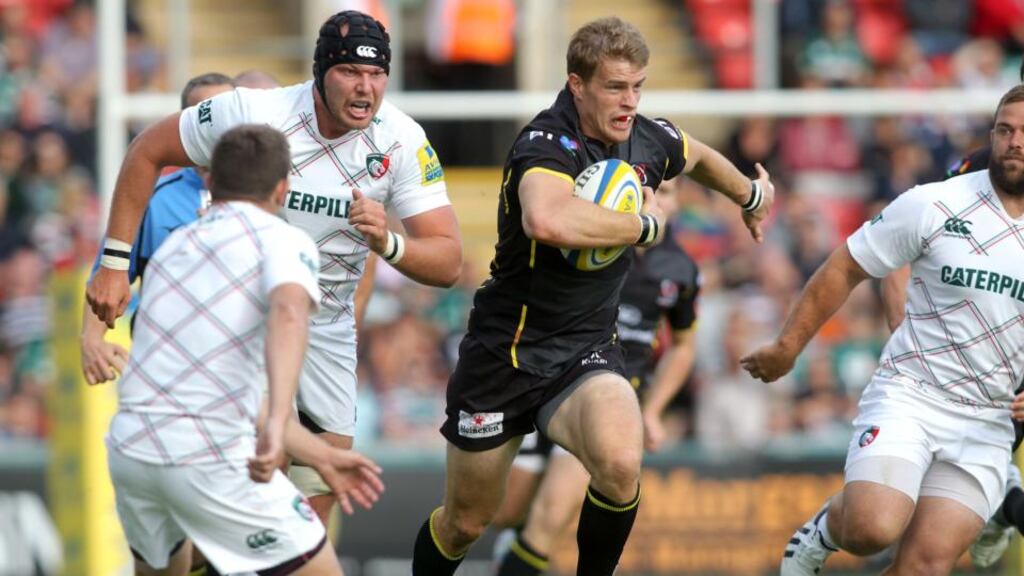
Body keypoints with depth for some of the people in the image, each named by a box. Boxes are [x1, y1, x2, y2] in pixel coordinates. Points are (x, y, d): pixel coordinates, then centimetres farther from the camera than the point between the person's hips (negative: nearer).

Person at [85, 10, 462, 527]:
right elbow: (148, 152, -7)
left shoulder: (402, 141, -15)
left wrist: (388, 244, -38)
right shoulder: (252, 113, -22)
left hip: (326, 325, 4)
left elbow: (448, 262, -17)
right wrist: (114, 262, -11)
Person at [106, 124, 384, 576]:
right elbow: (288, 313, -25)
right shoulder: (285, 240, 0)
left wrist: (323, 456, 28)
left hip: (129, 449, 7)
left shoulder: (174, 246, 22)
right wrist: (277, 423, -37)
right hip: (208, 460, -7)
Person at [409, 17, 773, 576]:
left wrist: (751, 196, 42)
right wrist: (646, 225, -32)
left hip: (585, 354, 4)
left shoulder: (648, 140, -3)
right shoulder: (547, 144, -23)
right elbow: (548, 221, -47)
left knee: (619, 465, -29)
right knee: (465, 524, 10)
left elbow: (698, 156, 24)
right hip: (504, 354, -3)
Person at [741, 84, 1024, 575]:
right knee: (872, 529, -25)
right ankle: (824, 530, 10)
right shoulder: (934, 206, -6)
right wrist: (788, 345, 8)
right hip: (908, 398, -3)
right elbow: (845, 269, 4)